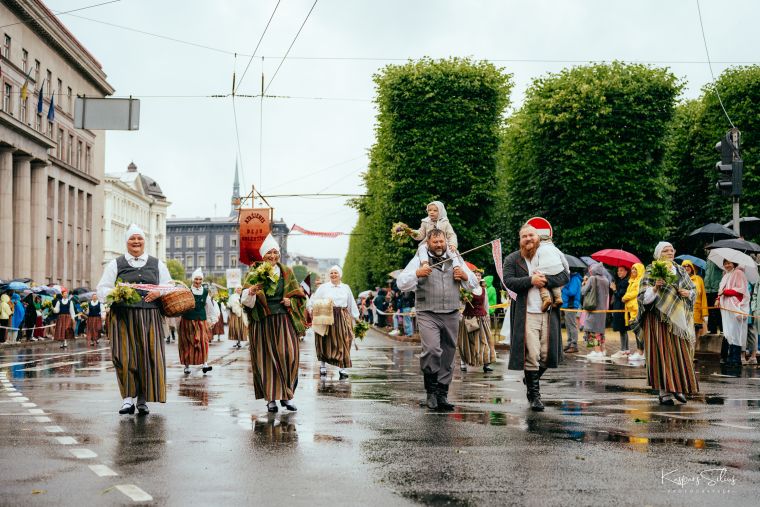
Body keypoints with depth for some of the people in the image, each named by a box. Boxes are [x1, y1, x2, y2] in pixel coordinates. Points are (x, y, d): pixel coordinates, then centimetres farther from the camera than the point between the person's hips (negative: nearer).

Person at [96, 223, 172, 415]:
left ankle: (143, 400, 5)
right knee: (125, 356, -10)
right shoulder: (115, 264, 12)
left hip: (149, 317, 1)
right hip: (123, 317, -1)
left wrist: (158, 292, -6)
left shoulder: (157, 264, 16)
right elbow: (102, 289, 7)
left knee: (148, 356, -3)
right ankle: (128, 397, -2)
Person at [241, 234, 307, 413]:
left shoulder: (287, 272, 10)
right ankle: (271, 398, 6)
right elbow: (245, 299, -3)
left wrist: (291, 302, -4)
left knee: (288, 356, -7)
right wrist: (251, 292, -25)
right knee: (267, 358, -1)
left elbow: (299, 295, 16)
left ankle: (287, 396, 4)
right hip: (263, 322, -1)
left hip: (284, 320, 2)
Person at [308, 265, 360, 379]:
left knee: (343, 343, -2)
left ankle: (343, 369, 1)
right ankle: (323, 366, 12)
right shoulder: (323, 287, 5)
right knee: (325, 343, 0)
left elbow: (352, 305, 18)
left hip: (343, 318, 2)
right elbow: (313, 302, 3)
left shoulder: (346, 288, 13)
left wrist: (356, 317, 16)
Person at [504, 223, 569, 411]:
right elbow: (508, 281, -7)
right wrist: (531, 280, -15)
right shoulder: (512, 260, 7)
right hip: (526, 314, -2)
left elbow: (565, 276, 2)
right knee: (531, 355, -7)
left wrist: (546, 279, -13)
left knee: (547, 354, 4)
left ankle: (531, 380, 31)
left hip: (548, 313, 3)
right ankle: (534, 395, 3)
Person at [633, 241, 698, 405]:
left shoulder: (680, 271, 13)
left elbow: (693, 289, 20)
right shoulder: (651, 272, -1)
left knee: (680, 353, 3)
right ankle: (665, 392, -4)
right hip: (660, 319, -5)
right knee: (663, 353, -7)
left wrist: (688, 292, -2)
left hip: (679, 318, 5)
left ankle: (678, 387, 14)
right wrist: (655, 287, -24)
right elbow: (644, 297, -7)